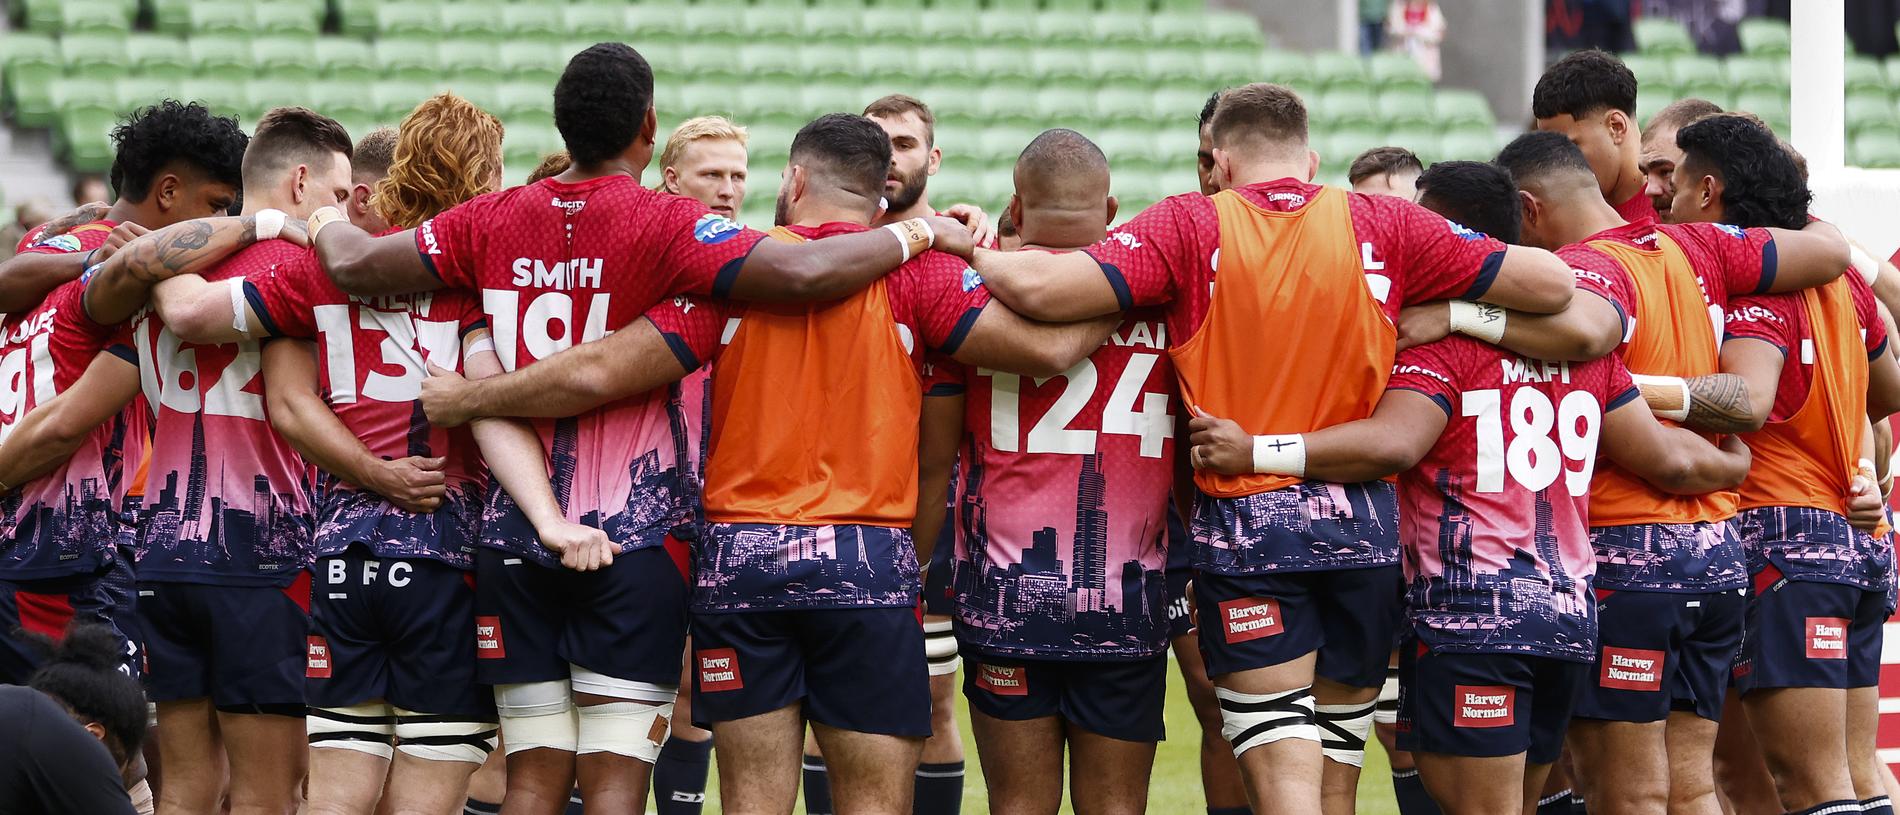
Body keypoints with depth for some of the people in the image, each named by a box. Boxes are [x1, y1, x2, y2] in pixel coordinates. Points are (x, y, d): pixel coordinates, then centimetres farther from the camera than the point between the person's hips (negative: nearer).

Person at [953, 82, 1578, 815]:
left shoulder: (1191, 226, -5)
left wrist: (973, 253, 3)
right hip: (1361, 524, 3)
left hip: (1243, 525, -3)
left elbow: (1041, 290, -16)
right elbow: (1551, 285, 0)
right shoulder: (1381, 226, 1)